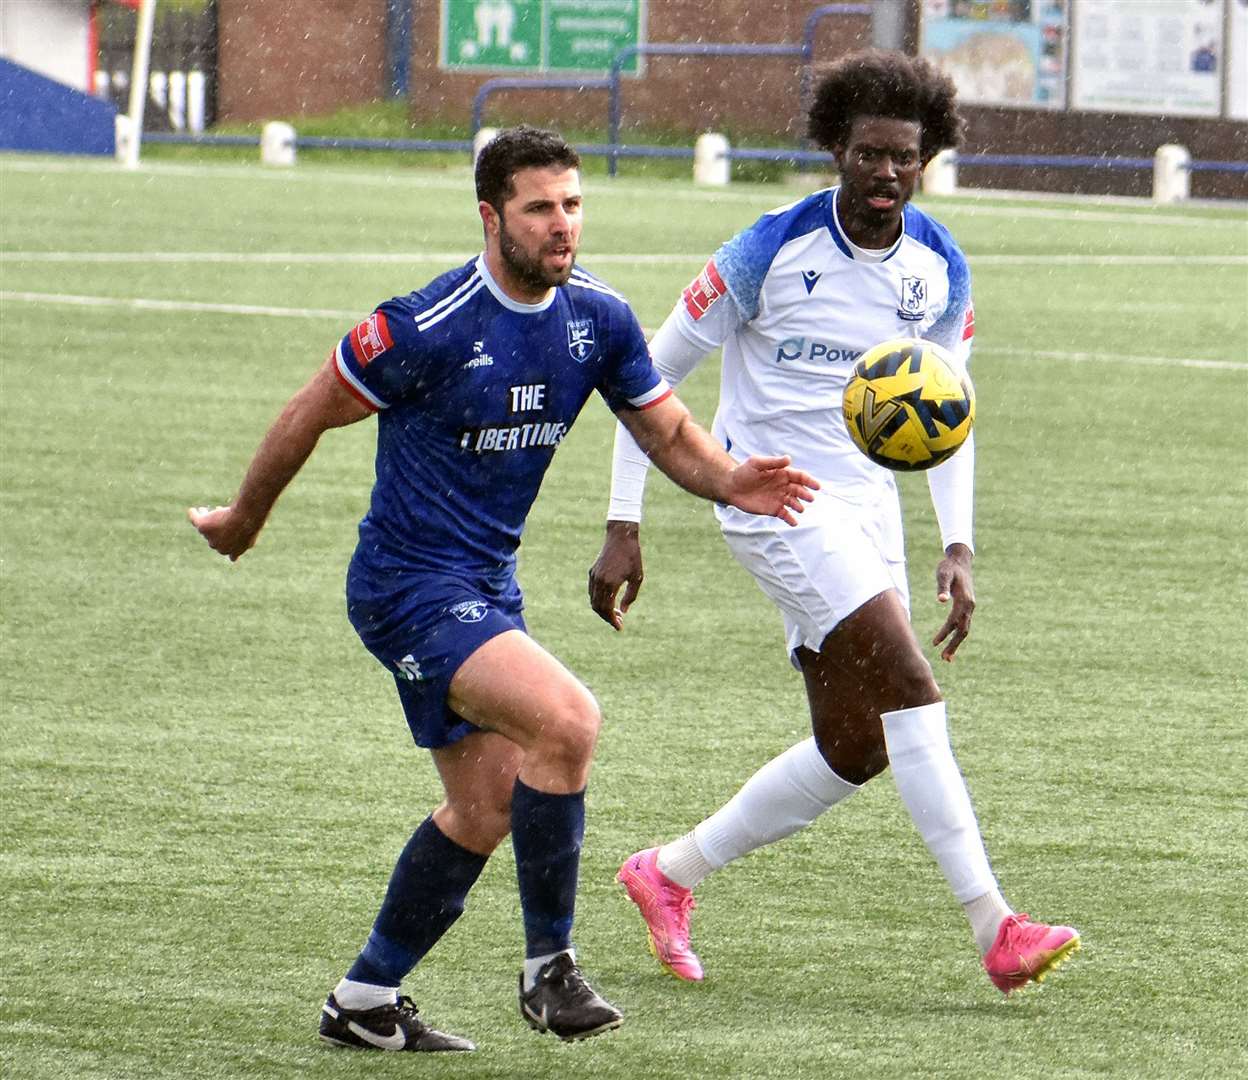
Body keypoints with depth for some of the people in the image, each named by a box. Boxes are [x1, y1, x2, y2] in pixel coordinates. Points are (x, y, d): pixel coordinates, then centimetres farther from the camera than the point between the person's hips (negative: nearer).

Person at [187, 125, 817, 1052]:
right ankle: (549, 965, -14)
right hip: (410, 585, -8)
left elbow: (669, 433, 8)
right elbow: (311, 414, -8)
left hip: (489, 585, 8)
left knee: (487, 810, 13)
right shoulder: (429, 327, -20)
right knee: (566, 718, -26)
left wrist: (732, 482, -14)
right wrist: (245, 518, 6)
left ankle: (365, 1001, 28)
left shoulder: (599, 318, -1)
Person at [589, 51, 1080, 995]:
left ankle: (670, 875, 24)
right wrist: (624, 527, -10)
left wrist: (957, 548, 2)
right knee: (910, 689, -21)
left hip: (869, 507, 7)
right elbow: (655, 372, -6)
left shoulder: (941, 268, 1)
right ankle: (995, 928, -24)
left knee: (857, 749, 7)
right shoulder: (774, 249, -14)